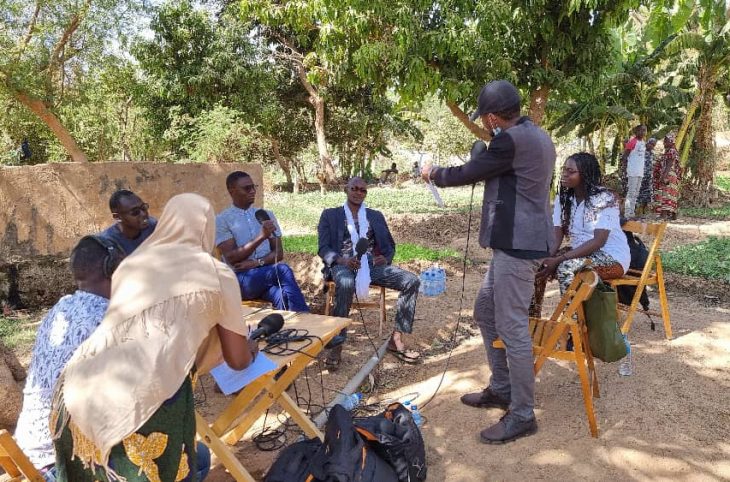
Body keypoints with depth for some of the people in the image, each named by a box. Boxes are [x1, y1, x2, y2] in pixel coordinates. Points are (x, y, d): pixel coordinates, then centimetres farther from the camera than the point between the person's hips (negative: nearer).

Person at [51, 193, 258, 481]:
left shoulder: (131, 263, 20)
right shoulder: (217, 274, 8)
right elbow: (238, 360, 14)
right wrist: (249, 350, 37)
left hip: (77, 392, 5)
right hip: (146, 399, -5)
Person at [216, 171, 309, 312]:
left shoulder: (267, 215, 15)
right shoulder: (222, 220, 2)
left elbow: (279, 253, 9)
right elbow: (231, 258, -9)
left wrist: (258, 262, -11)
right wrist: (261, 237, -19)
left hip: (267, 274, 3)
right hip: (240, 279, -3)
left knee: (282, 296, -34)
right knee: (283, 270, -31)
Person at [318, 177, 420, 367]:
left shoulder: (376, 216, 22)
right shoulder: (330, 215, 14)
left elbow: (390, 245, 19)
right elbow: (323, 248, 4)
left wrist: (386, 258, -7)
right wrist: (342, 260, -18)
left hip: (372, 264, 4)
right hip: (343, 264, -3)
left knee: (412, 281, -21)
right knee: (346, 284, -41)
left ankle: (396, 339, -15)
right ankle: (336, 344, -29)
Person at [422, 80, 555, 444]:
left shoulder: (511, 140, -17)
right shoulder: (535, 136, 14)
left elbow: (467, 173, -8)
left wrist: (433, 174, 10)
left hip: (517, 246, -11)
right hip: (516, 241, 11)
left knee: (512, 327, -3)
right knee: (486, 311, 19)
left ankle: (522, 415, 9)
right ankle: (501, 389, 31)